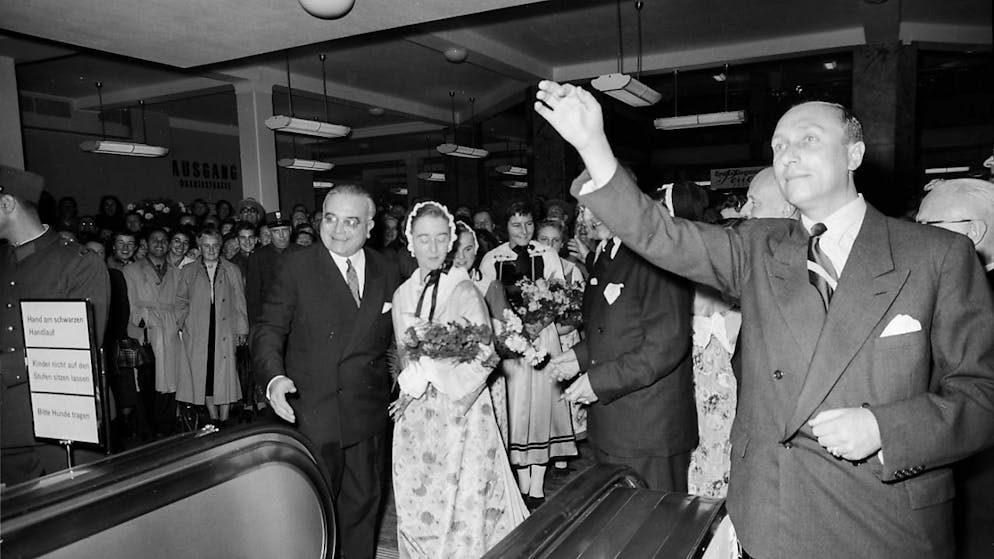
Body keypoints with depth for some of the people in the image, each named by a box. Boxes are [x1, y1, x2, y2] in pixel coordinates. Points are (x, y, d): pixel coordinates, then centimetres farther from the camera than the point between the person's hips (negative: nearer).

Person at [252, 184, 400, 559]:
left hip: (369, 415, 4)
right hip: (313, 413, -3)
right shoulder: (296, 266, -6)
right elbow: (268, 329, -9)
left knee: (363, 504, 18)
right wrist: (274, 377, -25)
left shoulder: (386, 273, 5)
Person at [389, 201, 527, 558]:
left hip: (460, 411, -5)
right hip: (415, 415, 5)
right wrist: (411, 386, -9)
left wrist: (427, 383, -12)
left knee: (463, 502, 4)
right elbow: (405, 355, 10)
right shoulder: (402, 295, 5)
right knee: (416, 501, 12)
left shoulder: (465, 292, -11)